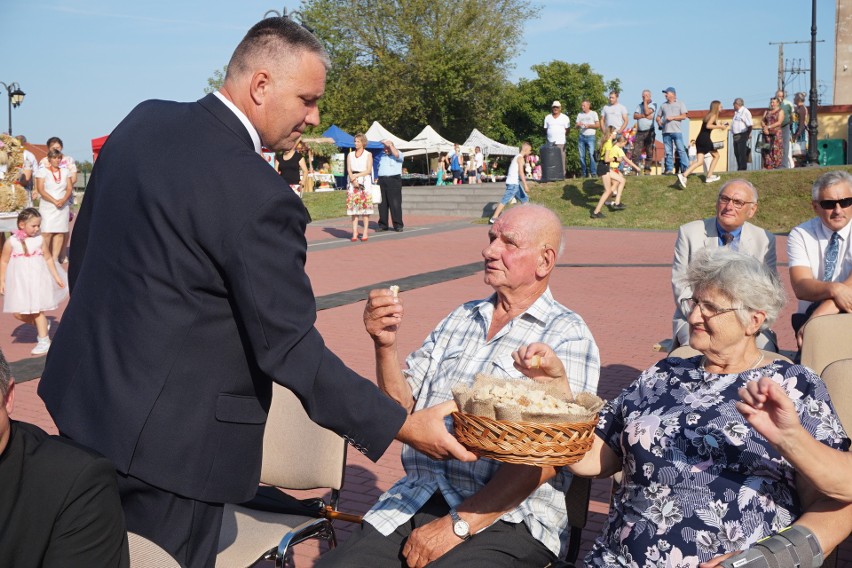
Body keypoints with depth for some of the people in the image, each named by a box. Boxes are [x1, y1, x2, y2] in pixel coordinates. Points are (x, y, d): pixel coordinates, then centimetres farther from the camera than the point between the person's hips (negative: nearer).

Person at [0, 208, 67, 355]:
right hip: (19, 281, 1)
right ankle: (43, 325, 27)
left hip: (37, 280, -1)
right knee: (19, 314, 2)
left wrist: (57, 277, 8)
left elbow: (48, 259, 7)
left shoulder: (40, 240, -3)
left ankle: (44, 341, 9)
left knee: (37, 311, 0)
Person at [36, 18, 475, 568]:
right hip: (166, 440, -8)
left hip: (79, 398, 8)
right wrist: (405, 425, -14)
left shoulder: (143, 121, 1)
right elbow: (290, 351, -21)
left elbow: (84, 246, 12)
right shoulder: (258, 195, -24)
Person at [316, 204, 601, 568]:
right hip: (417, 496, 5)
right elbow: (402, 405, 13)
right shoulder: (460, 319, 14)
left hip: (507, 516, -4)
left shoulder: (567, 336, -5)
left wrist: (458, 524, -18)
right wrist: (386, 347, -5)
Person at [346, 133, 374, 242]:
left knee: (365, 206, -6)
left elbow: (368, 170, -3)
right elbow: (349, 170, 5)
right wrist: (353, 180, -11)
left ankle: (365, 232, -5)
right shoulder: (350, 155, 14)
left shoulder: (368, 154, 5)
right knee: (353, 206, -3)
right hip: (353, 182, 3)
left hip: (365, 181, -3)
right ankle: (354, 232, -3)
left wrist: (356, 175, -11)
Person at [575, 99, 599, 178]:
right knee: (582, 156, 0)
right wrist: (578, 125, -8)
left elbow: (597, 125, 2)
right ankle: (584, 173, 5)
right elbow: (576, 127, 15)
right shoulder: (579, 114, 18)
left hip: (590, 136, -4)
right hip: (581, 136, 4)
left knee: (591, 154, -14)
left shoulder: (593, 113, 7)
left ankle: (593, 173, -14)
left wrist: (589, 125, -13)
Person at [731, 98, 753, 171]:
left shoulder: (745, 112, -10)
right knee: (737, 153, 11)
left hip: (742, 135, -9)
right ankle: (739, 168, 18)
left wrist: (748, 134, -10)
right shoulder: (736, 113, 18)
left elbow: (750, 125, -16)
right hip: (736, 136, 9)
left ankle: (743, 168, -7)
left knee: (742, 153, -9)